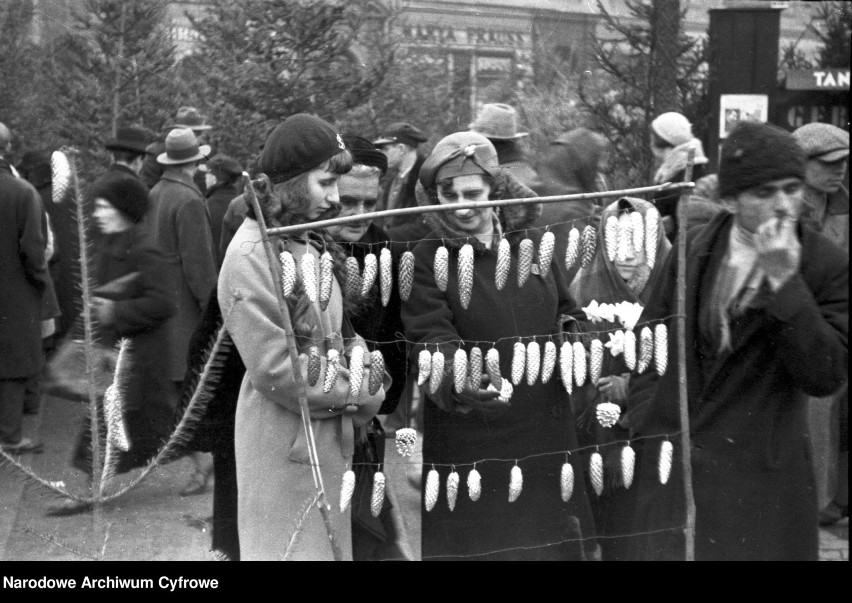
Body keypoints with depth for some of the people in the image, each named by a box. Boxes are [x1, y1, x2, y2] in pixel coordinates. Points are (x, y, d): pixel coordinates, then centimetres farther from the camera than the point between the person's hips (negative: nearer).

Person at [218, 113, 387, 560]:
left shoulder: (310, 244, 9)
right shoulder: (253, 254, -19)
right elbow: (275, 369, -23)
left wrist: (362, 364, -3)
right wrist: (358, 394, -13)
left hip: (328, 438, 9)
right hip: (287, 446, -9)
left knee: (329, 546, 17)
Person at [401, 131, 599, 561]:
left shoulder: (532, 245, 7)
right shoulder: (427, 260, -7)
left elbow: (566, 315, 20)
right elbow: (432, 341, -17)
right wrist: (458, 383, -37)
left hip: (545, 434, 4)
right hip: (469, 446, -4)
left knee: (556, 541, 11)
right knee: (478, 545, 1)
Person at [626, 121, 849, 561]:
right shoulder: (693, 249, 1)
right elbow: (649, 338, 11)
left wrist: (785, 282, -24)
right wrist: (648, 423, 3)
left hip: (763, 477, -2)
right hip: (672, 464, 3)